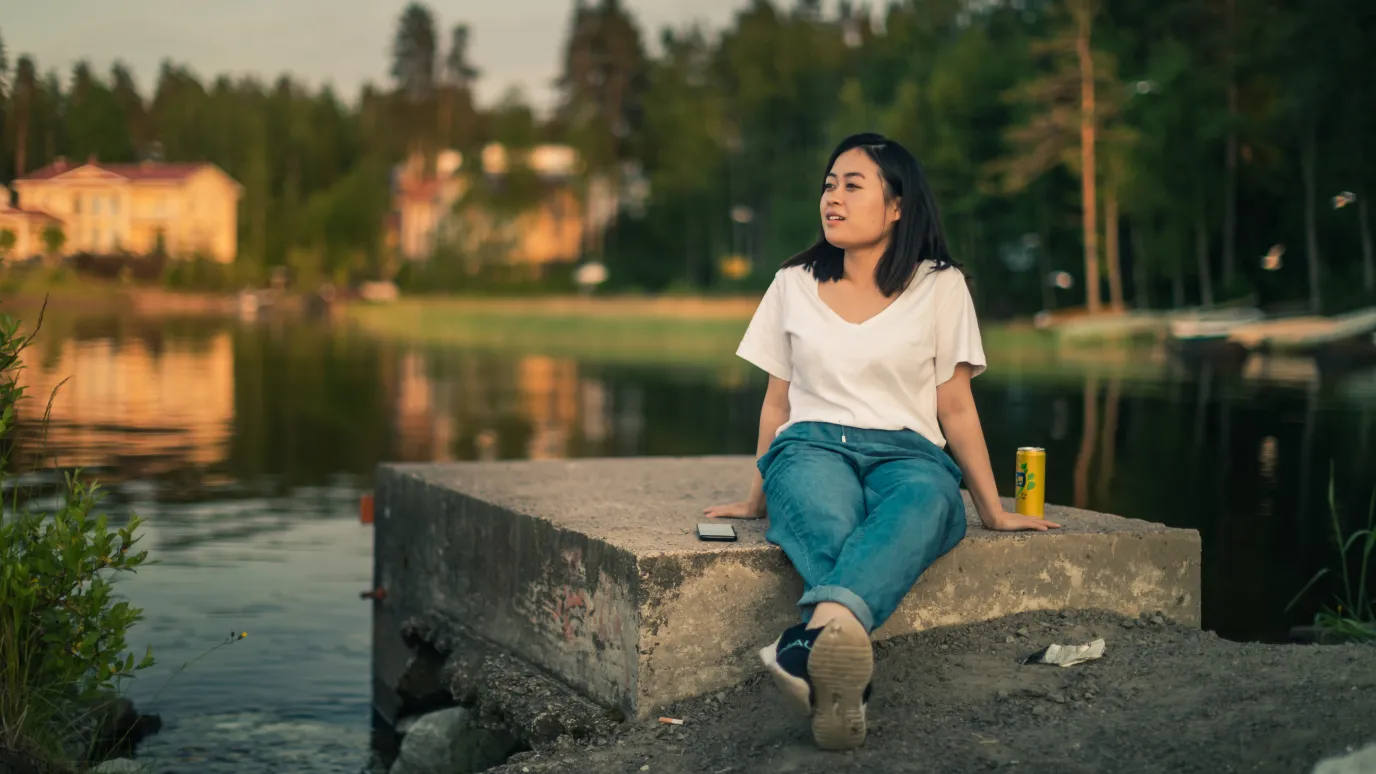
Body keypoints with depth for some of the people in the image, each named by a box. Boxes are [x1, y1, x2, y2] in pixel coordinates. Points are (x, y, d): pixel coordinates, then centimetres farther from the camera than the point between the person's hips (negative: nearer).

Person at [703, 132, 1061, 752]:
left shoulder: (939, 286, 11)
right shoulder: (793, 285, 16)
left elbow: (956, 408, 11)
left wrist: (994, 511, 8)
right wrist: (757, 498, 17)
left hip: (905, 451, -1)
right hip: (813, 446, 2)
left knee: (924, 498, -41)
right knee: (823, 519, -39)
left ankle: (818, 632, -68)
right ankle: (846, 683, -59)